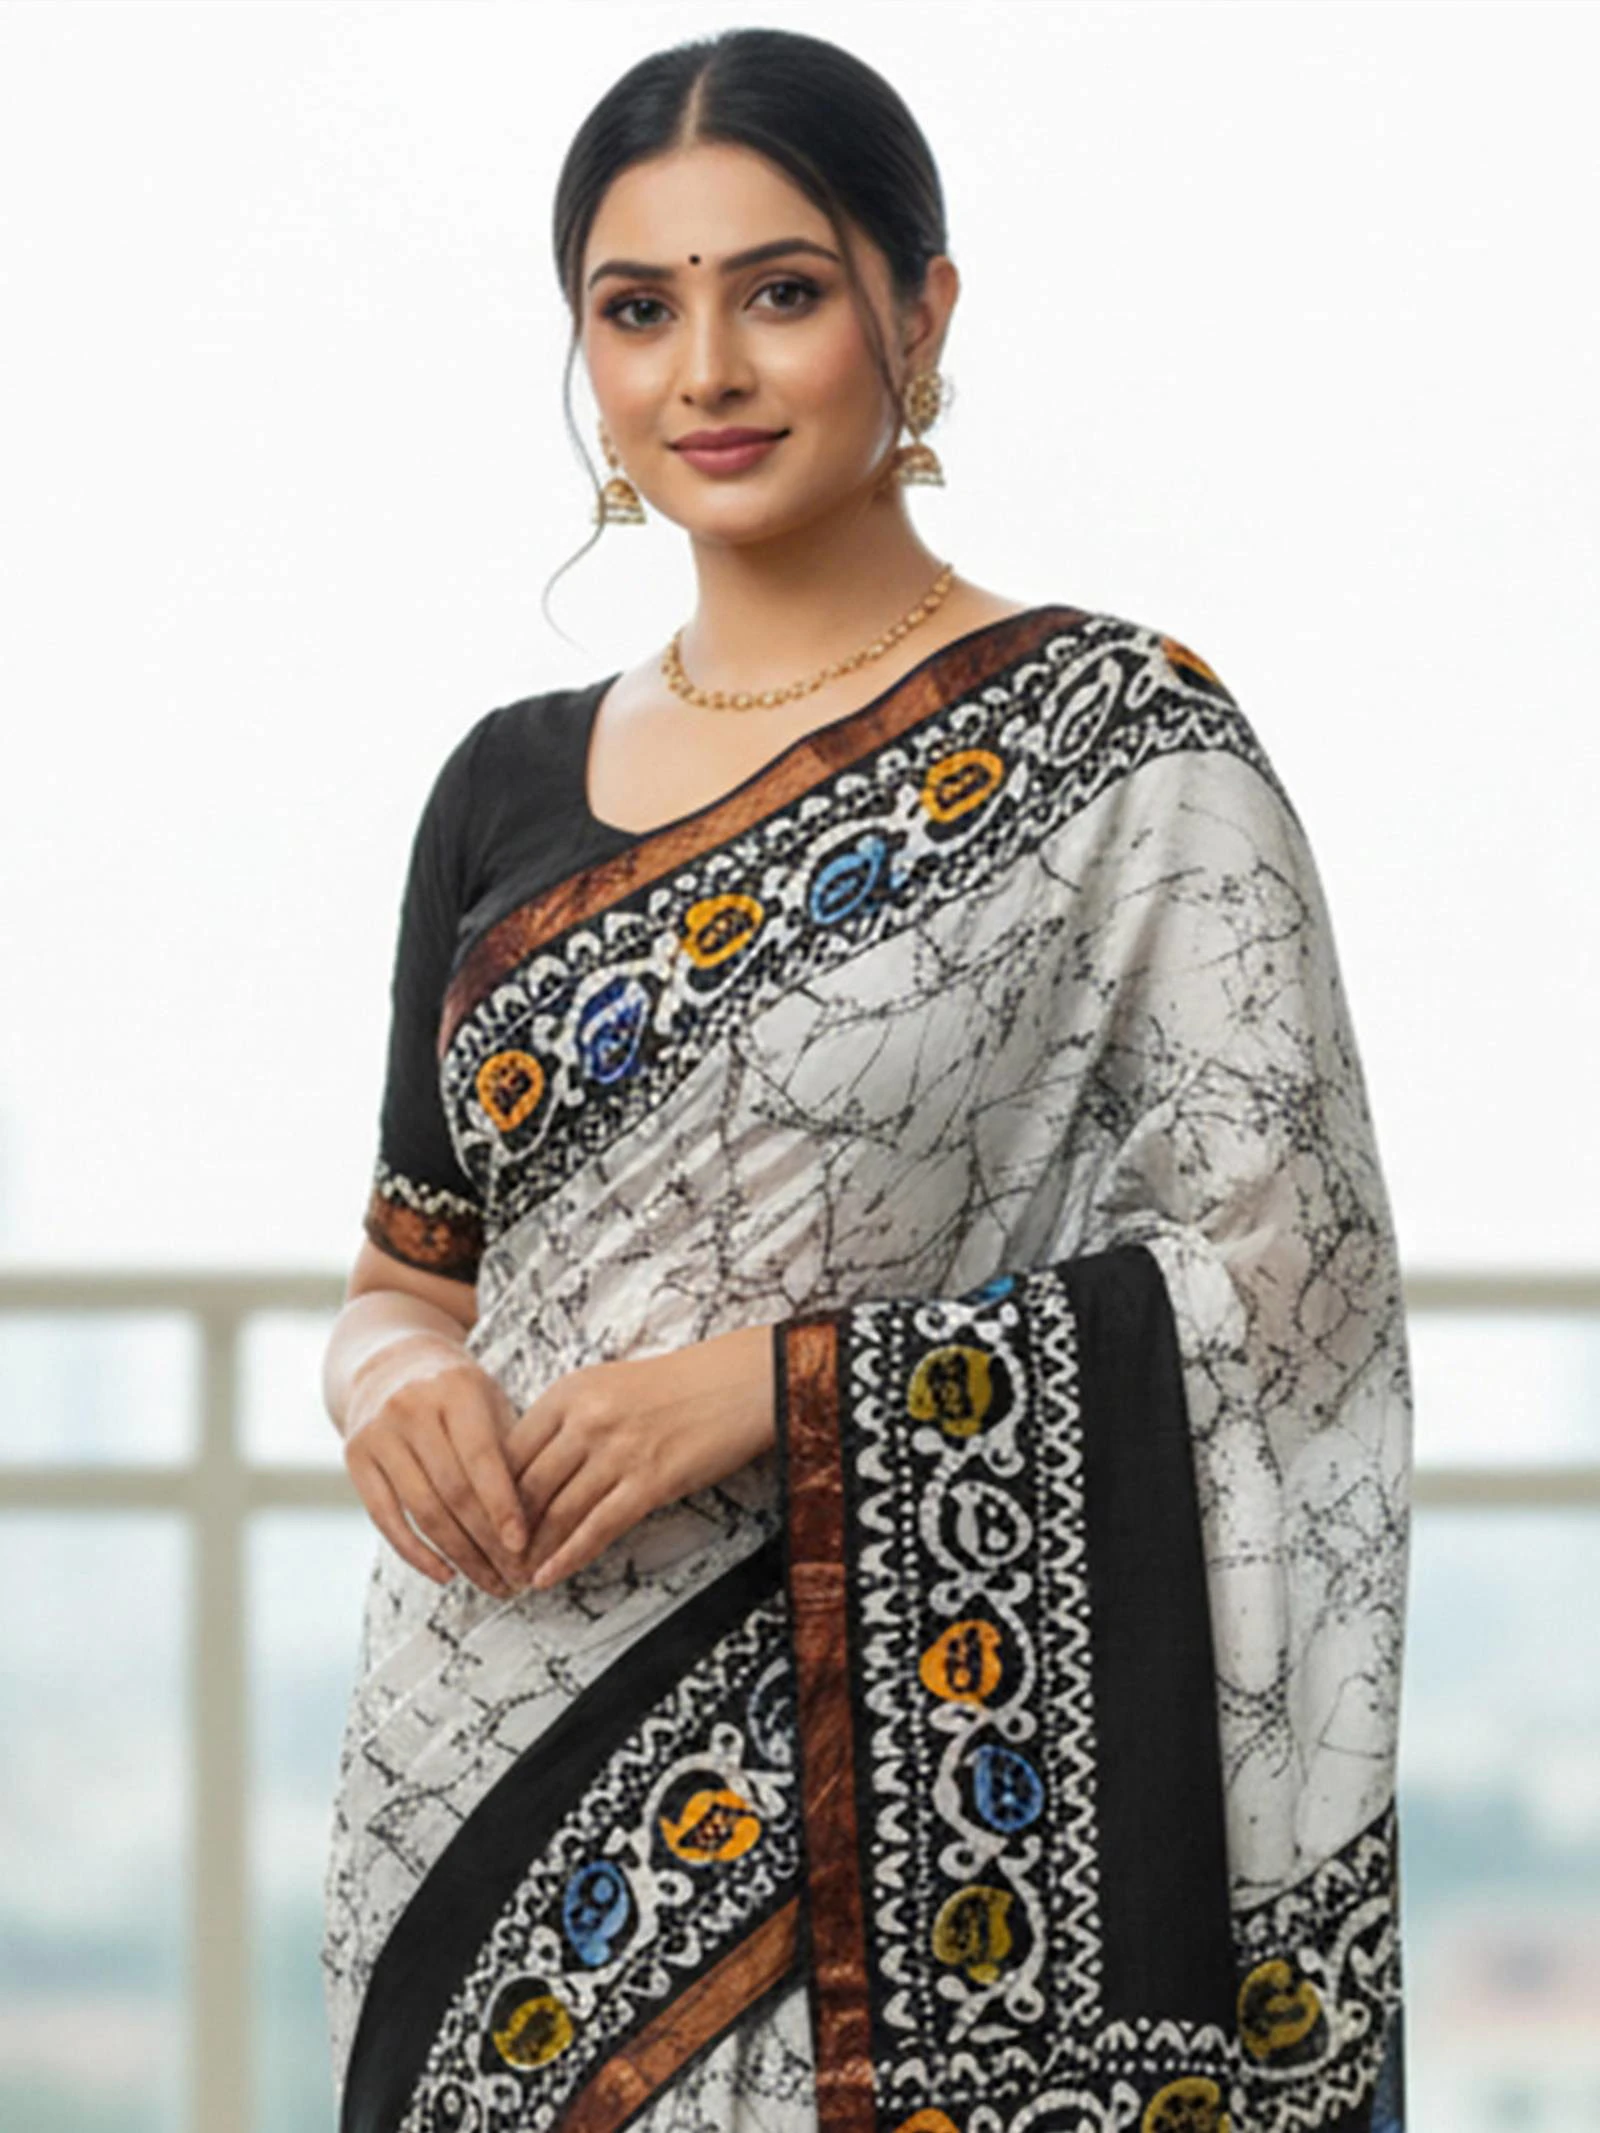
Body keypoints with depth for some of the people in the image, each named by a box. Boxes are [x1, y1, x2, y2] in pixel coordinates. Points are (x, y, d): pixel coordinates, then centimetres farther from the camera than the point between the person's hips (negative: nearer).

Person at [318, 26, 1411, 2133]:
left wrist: (775, 1389, -17)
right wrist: (403, 1389, -6)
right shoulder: (512, 786, 12)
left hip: (904, 1769, -4)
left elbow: (1270, 1265, -10)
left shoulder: (1117, 748, -4)